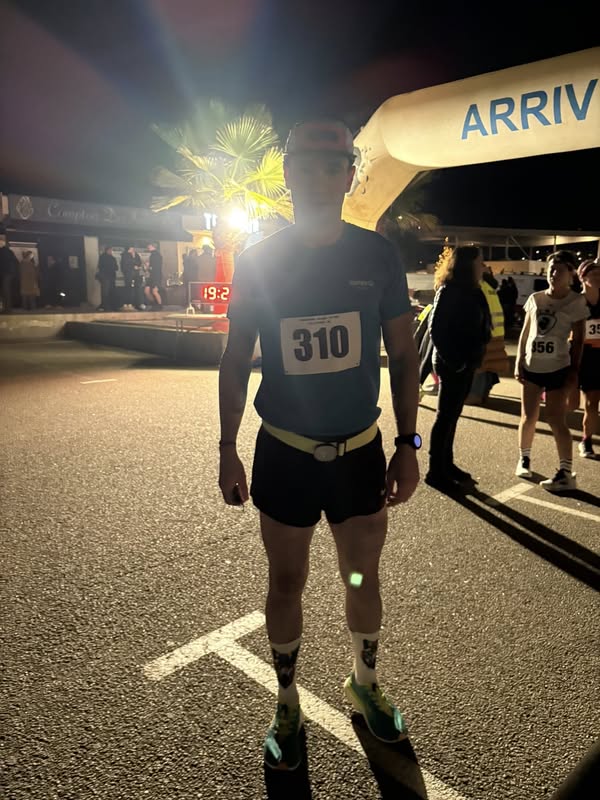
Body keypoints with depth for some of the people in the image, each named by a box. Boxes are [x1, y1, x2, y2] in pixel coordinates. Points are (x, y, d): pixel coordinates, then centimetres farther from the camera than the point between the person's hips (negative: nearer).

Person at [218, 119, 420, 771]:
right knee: (286, 583, 13)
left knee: (363, 577, 16)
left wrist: (407, 444, -1)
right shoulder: (258, 260, -4)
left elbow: (403, 356, 2)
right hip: (282, 452, -1)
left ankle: (364, 684, 43)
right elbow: (234, 362, 1)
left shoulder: (377, 256, -3)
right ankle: (287, 706, 36)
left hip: (361, 449, 1)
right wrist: (227, 451, 0)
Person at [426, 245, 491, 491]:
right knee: (446, 416, -2)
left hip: (466, 362, 8)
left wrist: (476, 356, 2)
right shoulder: (448, 291, -13)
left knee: (452, 415, 14)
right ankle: (435, 471, 7)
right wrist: (453, 360, -17)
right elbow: (436, 328, -17)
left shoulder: (471, 291, 11)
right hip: (453, 364, -8)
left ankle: (446, 464, 25)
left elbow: (478, 327, 16)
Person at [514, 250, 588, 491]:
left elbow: (578, 340, -3)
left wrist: (574, 371, -8)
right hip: (531, 366, 3)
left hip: (557, 369, -3)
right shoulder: (535, 298, 5)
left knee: (556, 420, -4)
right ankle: (524, 459, 28)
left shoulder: (576, 302, -4)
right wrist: (518, 362, 5)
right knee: (528, 417, 10)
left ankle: (566, 473, 2)